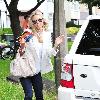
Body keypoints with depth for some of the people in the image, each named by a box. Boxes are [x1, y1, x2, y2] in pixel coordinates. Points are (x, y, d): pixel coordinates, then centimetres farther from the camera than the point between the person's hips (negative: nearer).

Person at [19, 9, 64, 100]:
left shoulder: (47, 34, 3)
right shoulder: (28, 33, -13)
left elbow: (49, 53, 2)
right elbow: (21, 53, -14)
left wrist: (56, 45, -13)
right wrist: (22, 46, -33)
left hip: (37, 70, 5)